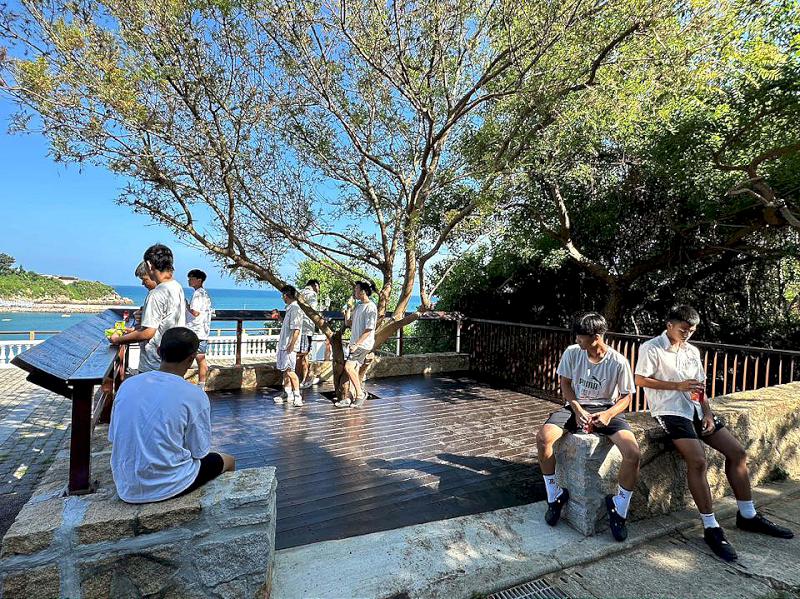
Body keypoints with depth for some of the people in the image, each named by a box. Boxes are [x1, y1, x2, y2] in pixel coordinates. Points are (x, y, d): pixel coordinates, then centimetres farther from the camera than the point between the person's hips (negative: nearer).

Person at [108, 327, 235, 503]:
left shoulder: (127, 385, -4)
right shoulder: (194, 395, -18)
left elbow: (114, 437, 7)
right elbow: (199, 452, -10)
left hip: (126, 489, 5)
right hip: (167, 487, -5)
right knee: (227, 461, 21)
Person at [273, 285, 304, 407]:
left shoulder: (295, 309, -16)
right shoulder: (289, 308, 15)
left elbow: (296, 329, -21)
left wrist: (291, 345, -22)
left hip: (289, 346, -10)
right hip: (283, 345, 10)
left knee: (289, 371, -9)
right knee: (285, 370, 14)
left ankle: (297, 396, -2)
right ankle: (287, 394, 24)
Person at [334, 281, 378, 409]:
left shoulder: (370, 307, -14)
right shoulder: (358, 305, 14)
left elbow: (369, 330, -19)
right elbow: (348, 323, 19)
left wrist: (357, 344, -20)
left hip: (363, 344, -9)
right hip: (355, 343, 9)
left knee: (348, 367, -18)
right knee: (354, 370, 10)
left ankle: (360, 393, -4)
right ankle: (352, 398, 16)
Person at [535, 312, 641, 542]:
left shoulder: (618, 362, -12)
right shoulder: (572, 353, -8)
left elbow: (626, 396, -1)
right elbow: (565, 384, 3)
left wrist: (609, 414, -20)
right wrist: (577, 410, -12)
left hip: (606, 409, -1)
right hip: (575, 406, 1)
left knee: (633, 452, -28)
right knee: (543, 437, -26)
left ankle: (618, 508, 0)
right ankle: (555, 495, -1)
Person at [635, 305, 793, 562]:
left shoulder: (692, 351, 16)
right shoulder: (650, 348, -6)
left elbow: (700, 387, 17)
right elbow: (640, 380, -12)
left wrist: (707, 413, 2)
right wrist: (678, 386, -15)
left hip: (695, 409, 8)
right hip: (670, 411, -8)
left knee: (737, 451, 4)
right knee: (697, 460, -23)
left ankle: (747, 515, 21)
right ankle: (711, 528, -11)